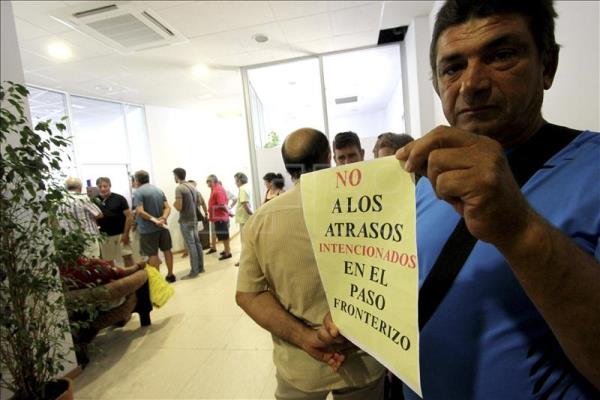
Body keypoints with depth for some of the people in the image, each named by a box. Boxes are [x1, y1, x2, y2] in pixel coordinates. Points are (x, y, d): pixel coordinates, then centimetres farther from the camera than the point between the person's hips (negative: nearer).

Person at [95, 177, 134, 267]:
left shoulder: (119, 198, -5)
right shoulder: (95, 201, 3)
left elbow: (129, 216, -7)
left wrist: (126, 233, -11)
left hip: (120, 234, -3)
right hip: (104, 236, 3)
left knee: (127, 256, -6)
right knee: (107, 261, 12)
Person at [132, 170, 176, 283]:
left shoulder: (138, 192, -9)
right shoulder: (159, 190, 10)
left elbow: (140, 211, -21)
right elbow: (167, 207, 0)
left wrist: (153, 219, -16)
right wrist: (163, 218, -14)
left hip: (148, 229, -6)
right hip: (162, 226, 6)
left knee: (152, 254, 2)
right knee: (167, 250, 14)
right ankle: (170, 275, 23)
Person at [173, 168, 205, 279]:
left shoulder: (179, 188, -15)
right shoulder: (192, 186, 9)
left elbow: (179, 208, -20)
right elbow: (198, 203, 17)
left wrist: (174, 204, 0)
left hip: (185, 221, -8)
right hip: (194, 219, 8)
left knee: (190, 245, -4)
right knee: (197, 242, 13)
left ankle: (194, 271, 2)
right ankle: (200, 267, 21)